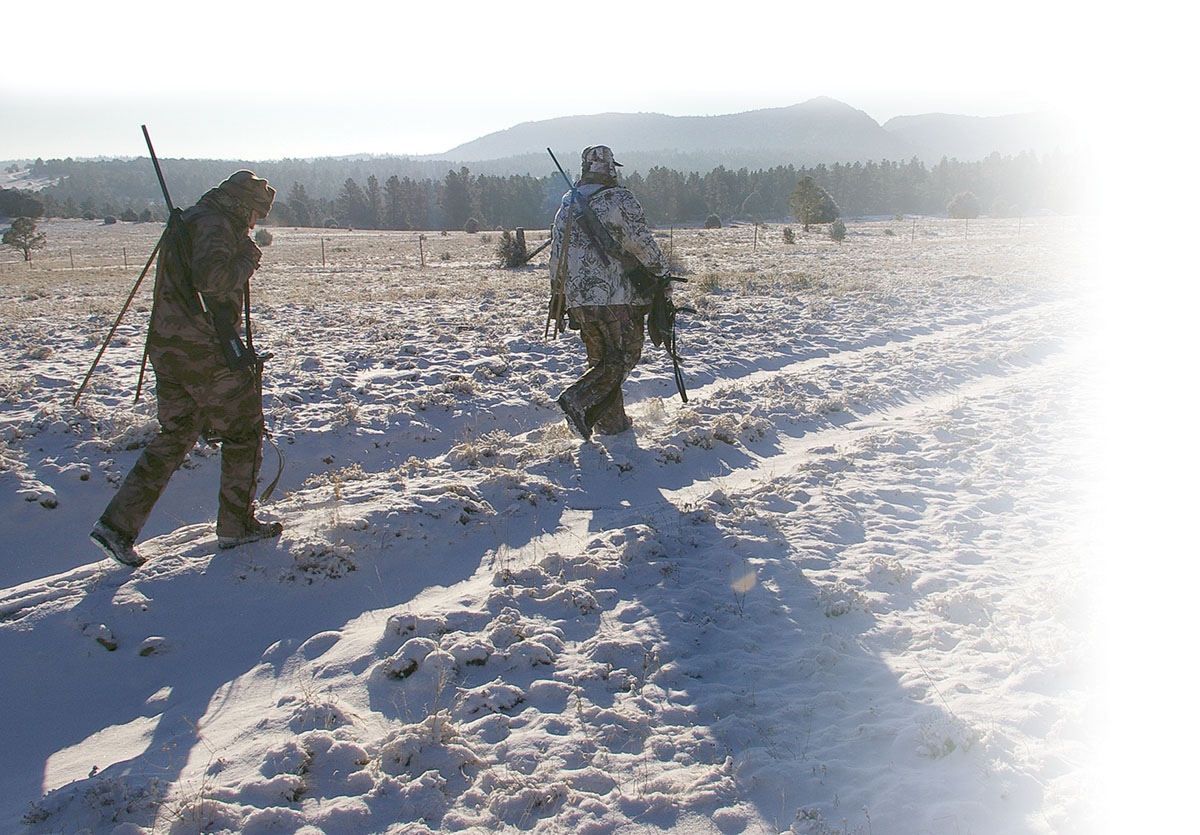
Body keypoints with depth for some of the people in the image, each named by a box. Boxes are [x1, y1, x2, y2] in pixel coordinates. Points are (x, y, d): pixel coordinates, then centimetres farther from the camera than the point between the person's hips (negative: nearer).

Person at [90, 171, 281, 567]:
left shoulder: (188, 221, 20)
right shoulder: (214, 224, -13)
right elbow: (211, 279, -29)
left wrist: (243, 251, 15)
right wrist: (248, 258, -12)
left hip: (167, 348, 9)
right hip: (205, 350, -9)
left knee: (175, 435, 14)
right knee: (243, 431, 6)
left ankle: (117, 523, 9)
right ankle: (236, 526, 14)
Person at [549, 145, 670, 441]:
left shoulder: (566, 206, 15)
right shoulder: (619, 199, -6)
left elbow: (556, 257, 18)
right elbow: (642, 242, -11)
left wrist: (557, 297, 26)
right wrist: (661, 273, 3)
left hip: (578, 300, 6)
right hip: (619, 297, -6)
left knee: (600, 359, 15)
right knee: (622, 358, 0)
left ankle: (611, 421, 15)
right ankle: (579, 400, -17)